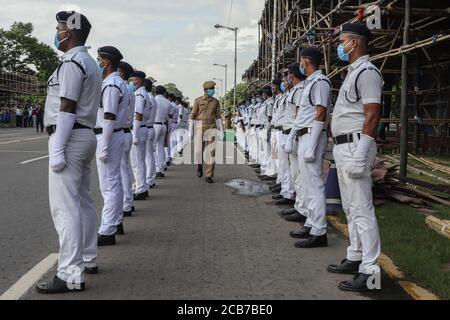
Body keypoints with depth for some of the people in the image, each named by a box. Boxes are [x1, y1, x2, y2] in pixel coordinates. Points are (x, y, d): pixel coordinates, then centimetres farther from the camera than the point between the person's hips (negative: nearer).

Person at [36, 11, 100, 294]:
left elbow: (67, 108, -19)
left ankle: (71, 275, -11)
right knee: (83, 201, 15)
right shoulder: (90, 63, 19)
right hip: (86, 136, 11)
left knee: (65, 206, -11)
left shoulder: (72, 62, -12)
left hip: (69, 138, -11)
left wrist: (57, 149, -21)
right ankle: (88, 260, 24)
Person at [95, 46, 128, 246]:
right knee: (115, 182, 17)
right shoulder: (119, 83, 16)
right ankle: (116, 223, 28)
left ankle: (107, 232, -6)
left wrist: (104, 148, -22)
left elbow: (109, 118, -22)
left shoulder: (111, 85, -16)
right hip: (117, 134, 11)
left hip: (108, 136, -11)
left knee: (108, 184, -9)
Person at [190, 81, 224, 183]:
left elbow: (218, 117, 8)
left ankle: (209, 176, -1)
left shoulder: (216, 102, 7)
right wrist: (191, 130, -5)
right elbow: (193, 115, 0)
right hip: (199, 127, -1)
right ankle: (200, 166, 31)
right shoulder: (198, 100, 0)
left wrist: (221, 131, 3)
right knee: (199, 150, -2)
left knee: (210, 152, -7)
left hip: (211, 127, 1)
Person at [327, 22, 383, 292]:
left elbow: (372, 116, -20)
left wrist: (359, 155, -24)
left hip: (355, 146, -11)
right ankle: (355, 258, 27)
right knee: (351, 208, 16)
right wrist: (344, 151, 18)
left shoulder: (366, 72, -13)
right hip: (343, 147, 11)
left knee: (362, 210, -9)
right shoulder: (353, 72, 19)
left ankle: (370, 270, -5)